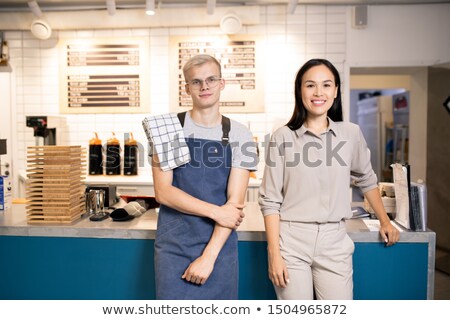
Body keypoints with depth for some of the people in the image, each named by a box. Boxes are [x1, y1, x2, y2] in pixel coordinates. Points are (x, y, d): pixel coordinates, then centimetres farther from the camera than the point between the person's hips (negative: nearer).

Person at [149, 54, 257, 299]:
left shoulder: (239, 135, -1)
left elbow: (235, 201, -7)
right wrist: (216, 211, -14)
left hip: (220, 245, 1)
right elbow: (162, 191, -7)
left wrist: (209, 256, -14)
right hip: (174, 244, 0)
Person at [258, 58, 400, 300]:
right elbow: (270, 200, -4)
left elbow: (366, 180, 20)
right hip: (291, 241, -2)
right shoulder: (283, 137, -4)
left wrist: (384, 221, 23)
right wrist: (274, 254, -8)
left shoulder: (350, 134, 4)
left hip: (335, 242, 2)